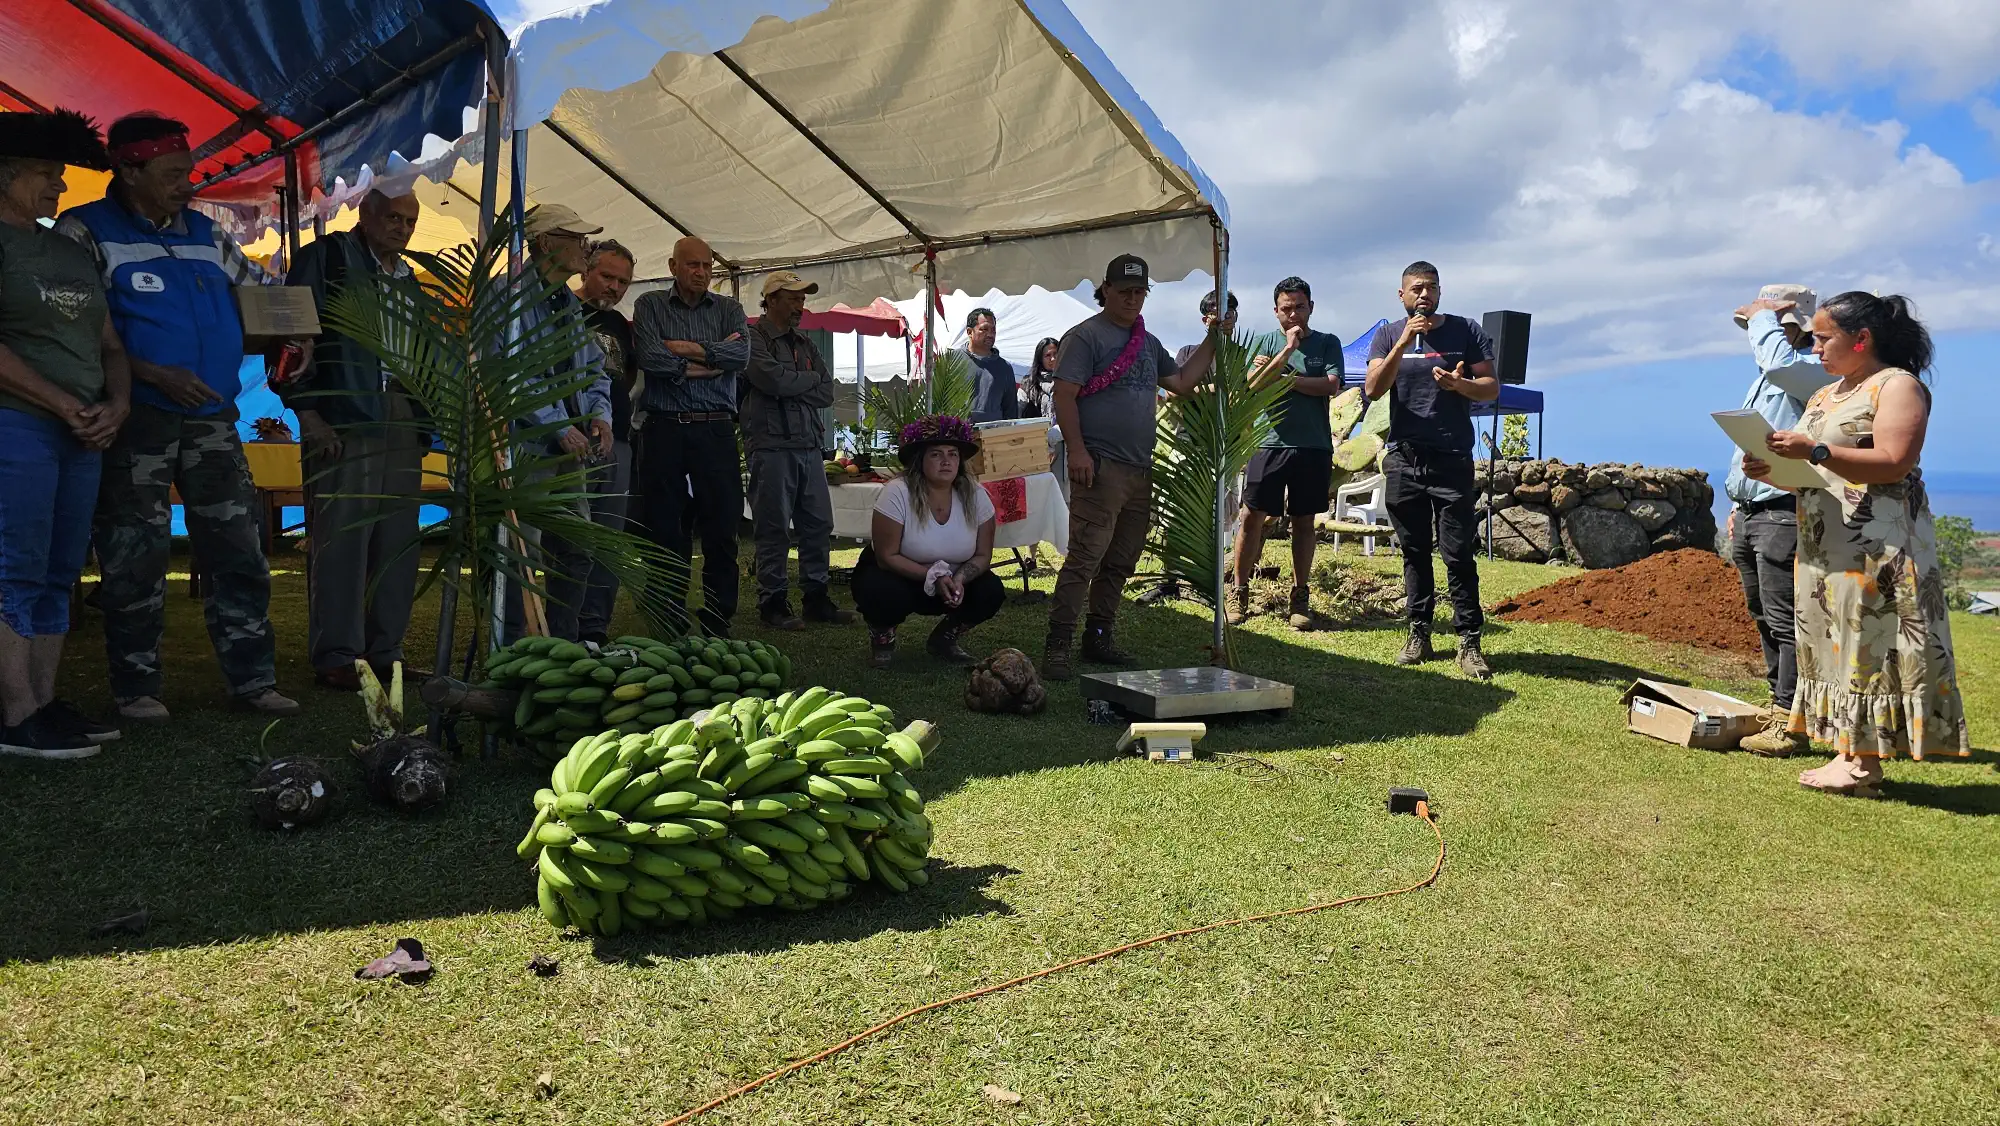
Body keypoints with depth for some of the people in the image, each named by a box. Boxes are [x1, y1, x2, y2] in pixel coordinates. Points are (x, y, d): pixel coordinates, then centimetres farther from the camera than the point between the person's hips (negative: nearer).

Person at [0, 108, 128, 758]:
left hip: (84, 434, 8)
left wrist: (117, 404, 3)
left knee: (59, 576, 7)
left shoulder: (73, 254, 21)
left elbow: (110, 345, 20)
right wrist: (64, 404, -13)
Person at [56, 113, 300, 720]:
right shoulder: (86, 232, -3)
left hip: (213, 419, 5)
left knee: (239, 550, 3)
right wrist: (154, 374, -19)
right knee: (136, 558, 2)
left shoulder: (205, 234, 12)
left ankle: (252, 679, 10)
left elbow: (261, 287, 24)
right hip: (136, 420, -5)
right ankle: (136, 687, 14)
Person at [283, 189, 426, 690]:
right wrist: (308, 415, -11)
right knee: (342, 540, -6)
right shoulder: (325, 258, 2)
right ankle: (334, 657, 1)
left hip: (402, 424, 6)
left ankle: (385, 651, 14)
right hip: (343, 422, -6)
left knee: (399, 543, 6)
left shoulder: (407, 277, 21)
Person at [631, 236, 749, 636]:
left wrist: (687, 349, -9)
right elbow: (650, 357, -9)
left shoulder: (728, 309, 13)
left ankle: (718, 625, 11)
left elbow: (742, 354, -6)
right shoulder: (650, 305, 8)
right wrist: (713, 360, -7)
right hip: (663, 428, -1)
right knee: (664, 529, 2)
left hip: (715, 430, 1)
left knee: (722, 528, 2)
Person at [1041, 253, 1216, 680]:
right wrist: (1076, 450, -20)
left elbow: (1182, 381, 23)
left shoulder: (1149, 343, 20)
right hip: (1101, 467, -8)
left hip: (1140, 470, 8)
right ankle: (1057, 645, -11)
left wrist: (1212, 341, 16)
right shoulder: (1086, 336, -4)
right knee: (1085, 556, -13)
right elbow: (1065, 396, -11)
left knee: (1120, 563, 12)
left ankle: (1098, 637, 21)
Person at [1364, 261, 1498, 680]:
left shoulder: (1466, 332, 6)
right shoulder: (1388, 336, 7)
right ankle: (1419, 635, 13)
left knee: (1458, 552, -5)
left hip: (1452, 460, -2)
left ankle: (1469, 641, -3)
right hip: (1403, 460, 2)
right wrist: (1405, 342, -18)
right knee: (1414, 551, 7)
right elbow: (1374, 389, -8)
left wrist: (1460, 384, -17)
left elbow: (1492, 388, 4)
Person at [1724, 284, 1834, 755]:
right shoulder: (1766, 378, 20)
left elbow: (1778, 362, -34)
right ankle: (1779, 708, 25)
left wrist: (1762, 316, -15)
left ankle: (1791, 725, -6)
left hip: (1782, 514, -10)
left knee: (1784, 620, -9)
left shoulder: (1815, 371, -11)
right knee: (1764, 618, 15)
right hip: (1750, 513, 10)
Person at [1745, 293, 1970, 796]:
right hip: (1824, 547, 8)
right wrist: (1772, 470, 1)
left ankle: (1866, 765, -4)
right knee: (1835, 645, 6)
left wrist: (1814, 451, -23)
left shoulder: (1898, 385, -5)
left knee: (1868, 644, -7)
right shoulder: (1823, 396, 19)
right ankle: (1849, 752, 10)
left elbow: (1894, 463, -18)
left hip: (1876, 547, -8)